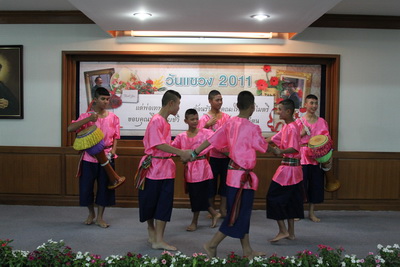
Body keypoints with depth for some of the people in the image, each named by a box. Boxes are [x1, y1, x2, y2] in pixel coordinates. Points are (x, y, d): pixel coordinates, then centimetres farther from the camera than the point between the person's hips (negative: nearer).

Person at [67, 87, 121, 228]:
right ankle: (91, 213, 33)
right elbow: (70, 128, -17)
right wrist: (88, 119, -27)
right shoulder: (86, 116, -4)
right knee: (86, 187, 6)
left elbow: (115, 138, 5)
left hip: (107, 157, 1)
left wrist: (113, 151, -12)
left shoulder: (113, 118, 2)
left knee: (104, 187, 7)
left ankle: (99, 217, 24)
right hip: (89, 157, -1)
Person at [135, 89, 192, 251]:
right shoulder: (156, 120, -15)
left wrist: (181, 155, 9)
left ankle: (158, 239, 9)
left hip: (166, 167, 8)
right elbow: (159, 145, -21)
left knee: (165, 203, 3)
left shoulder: (165, 122, 12)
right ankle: (151, 229, 32)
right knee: (149, 202, 9)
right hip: (153, 166, -8)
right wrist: (181, 152, -20)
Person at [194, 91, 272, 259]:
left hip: (234, 172, 8)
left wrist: (194, 153, 9)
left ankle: (247, 251, 25)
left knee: (243, 213, 15)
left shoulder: (230, 123, 2)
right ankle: (212, 245, 9)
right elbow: (265, 148, -2)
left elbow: (211, 140, 3)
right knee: (237, 215, 3)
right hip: (242, 175, -8)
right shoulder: (252, 128, -15)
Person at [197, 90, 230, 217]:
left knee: (225, 180, 9)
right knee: (212, 181, 6)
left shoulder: (226, 117, 7)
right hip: (212, 155, -3)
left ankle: (223, 208, 22)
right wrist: (207, 125, -22)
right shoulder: (205, 118, -3)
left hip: (226, 155, 3)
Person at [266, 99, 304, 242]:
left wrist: (280, 151, -37)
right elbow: (273, 139, 16)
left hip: (288, 168, -10)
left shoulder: (292, 127, -16)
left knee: (274, 197, -3)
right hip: (293, 168, 10)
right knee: (290, 200, 14)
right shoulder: (286, 127, 14)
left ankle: (283, 231, 3)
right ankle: (291, 233, 22)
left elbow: (294, 148, -24)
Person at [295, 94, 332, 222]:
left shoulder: (322, 122, 7)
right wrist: (302, 133, -15)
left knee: (316, 184, 6)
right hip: (302, 157, -2)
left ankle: (311, 212, 19)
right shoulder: (299, 122, 2)